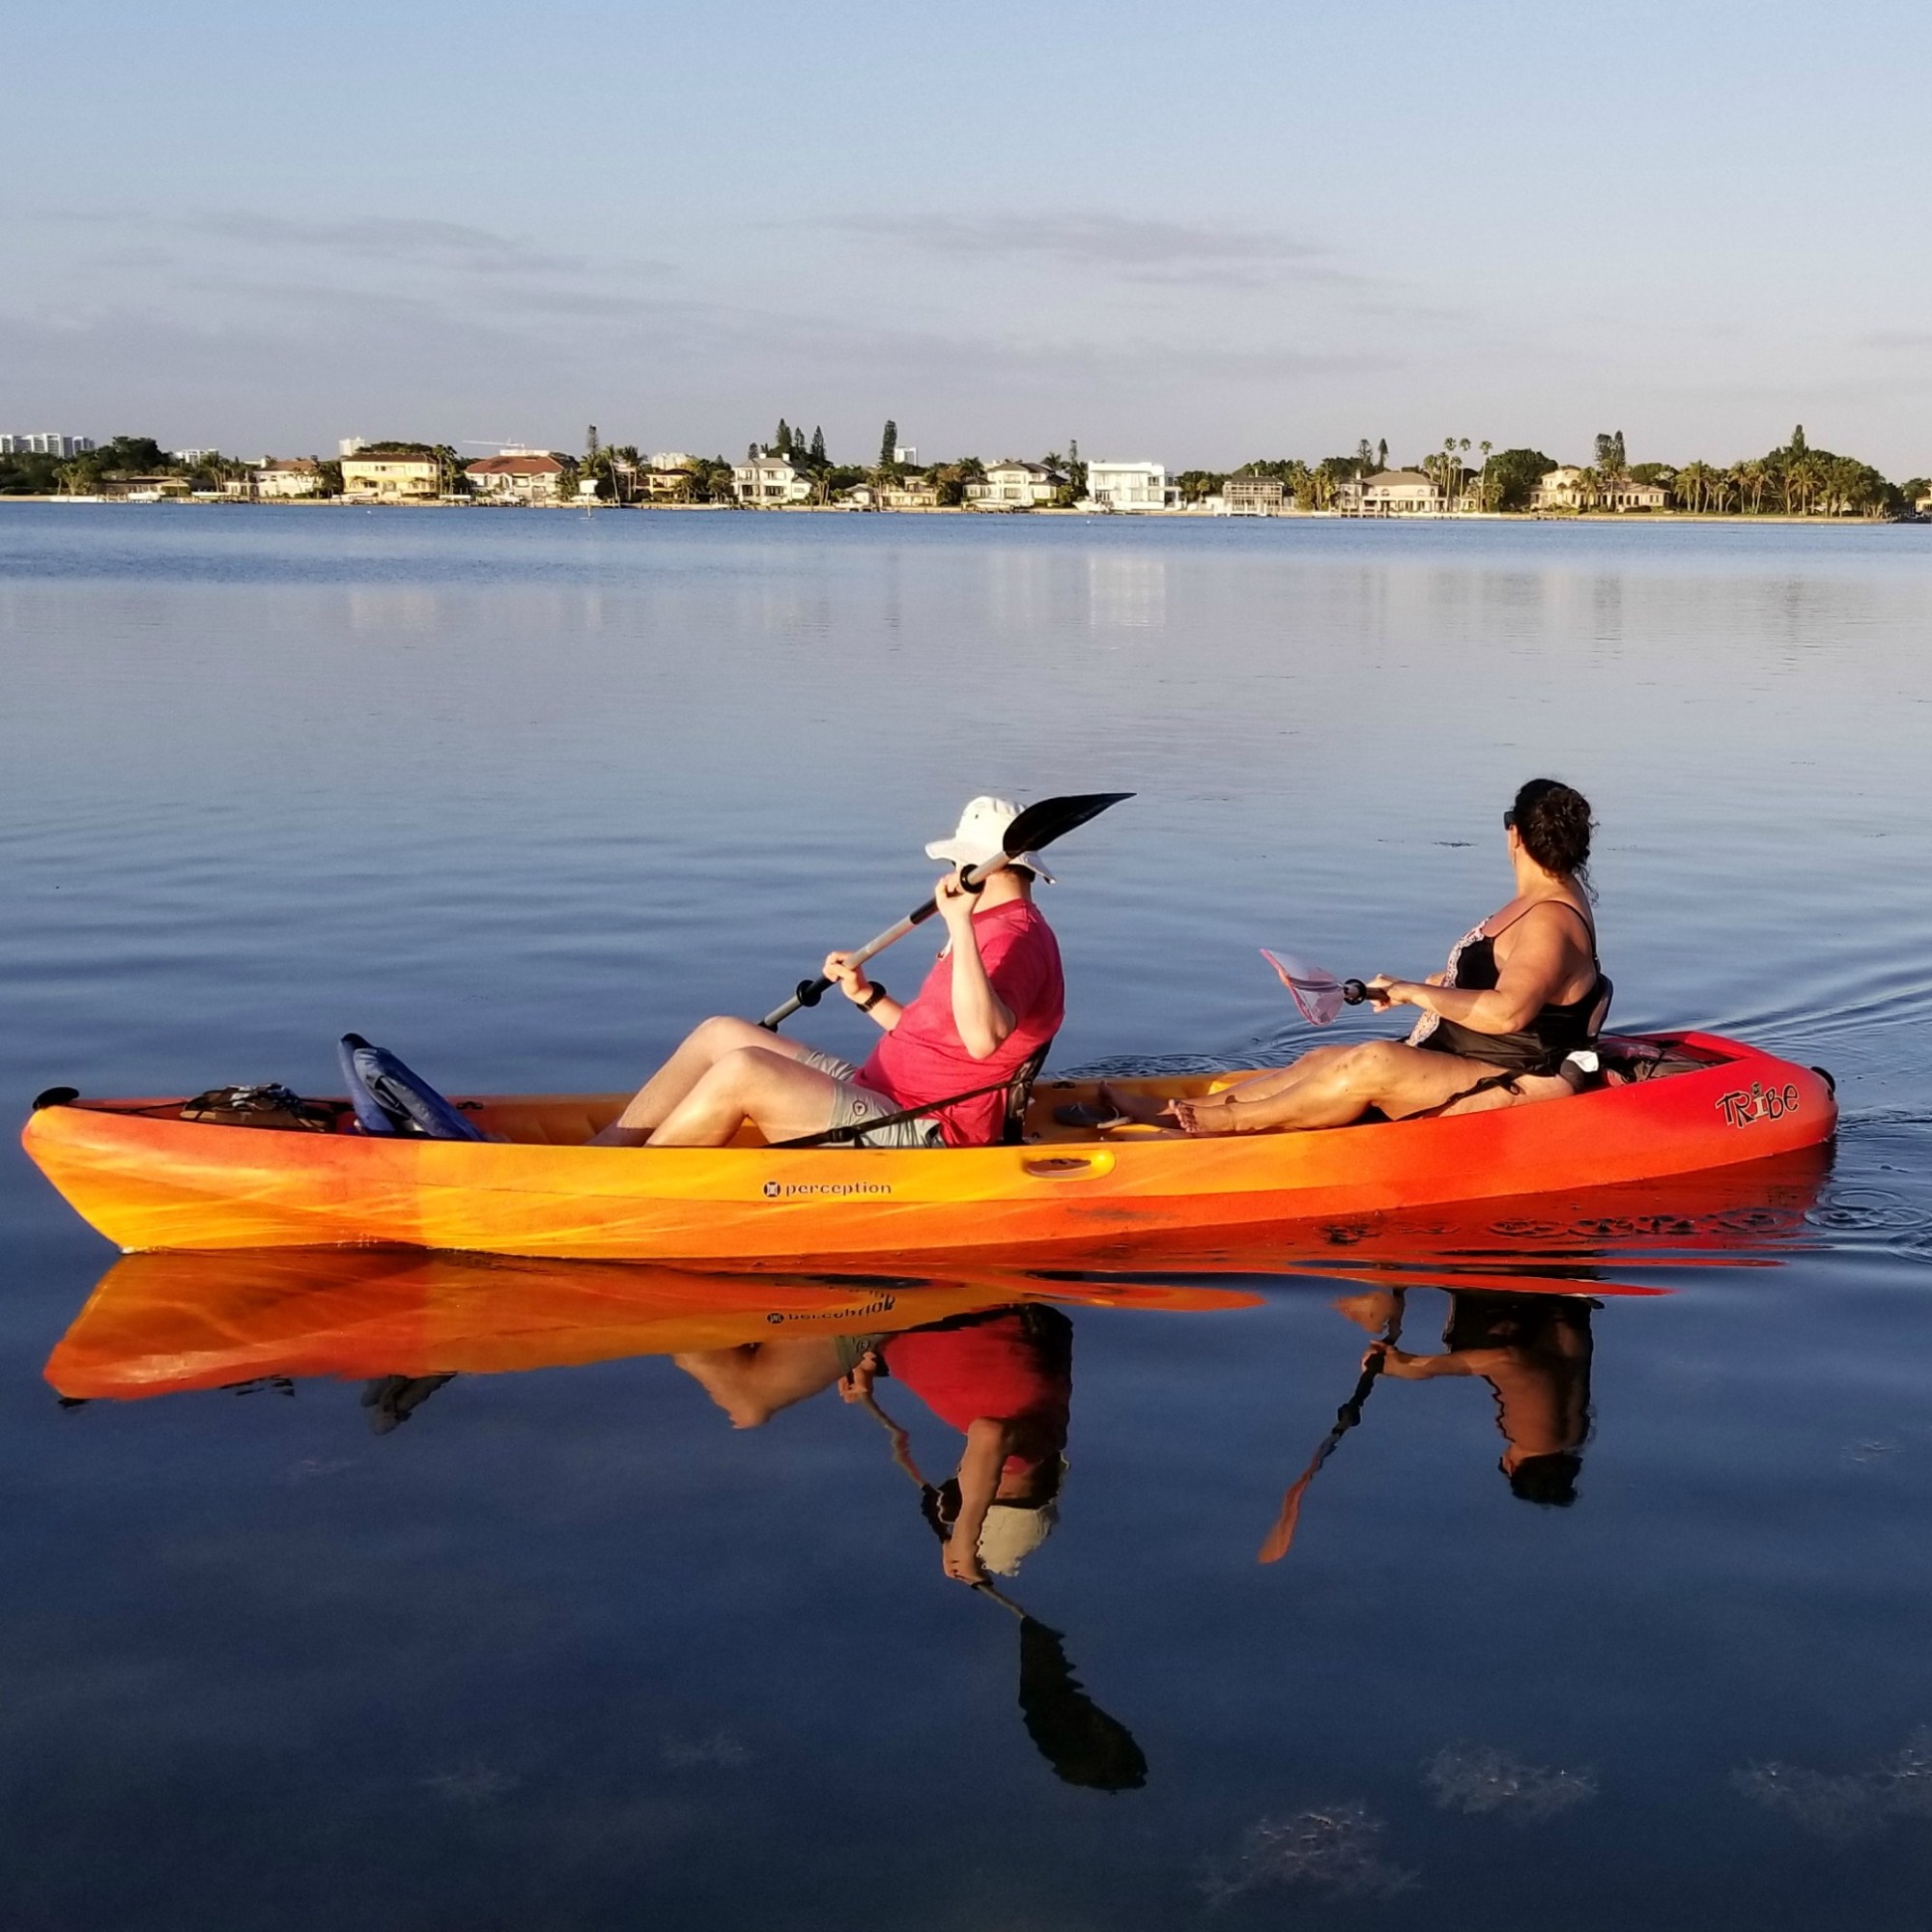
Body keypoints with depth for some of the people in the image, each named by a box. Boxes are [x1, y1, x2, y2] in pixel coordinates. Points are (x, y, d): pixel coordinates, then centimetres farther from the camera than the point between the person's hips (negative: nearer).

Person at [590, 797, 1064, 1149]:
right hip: (877, 1097, 11)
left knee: (742, 1069, -25)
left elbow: (983, 1039, -37)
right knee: (721, 1034, 9)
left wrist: (961, 923, -40)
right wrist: (867, 996, 17)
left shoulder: (1016, 938, -14)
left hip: (915, 1139, -11)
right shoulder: (1003, 928, 19)